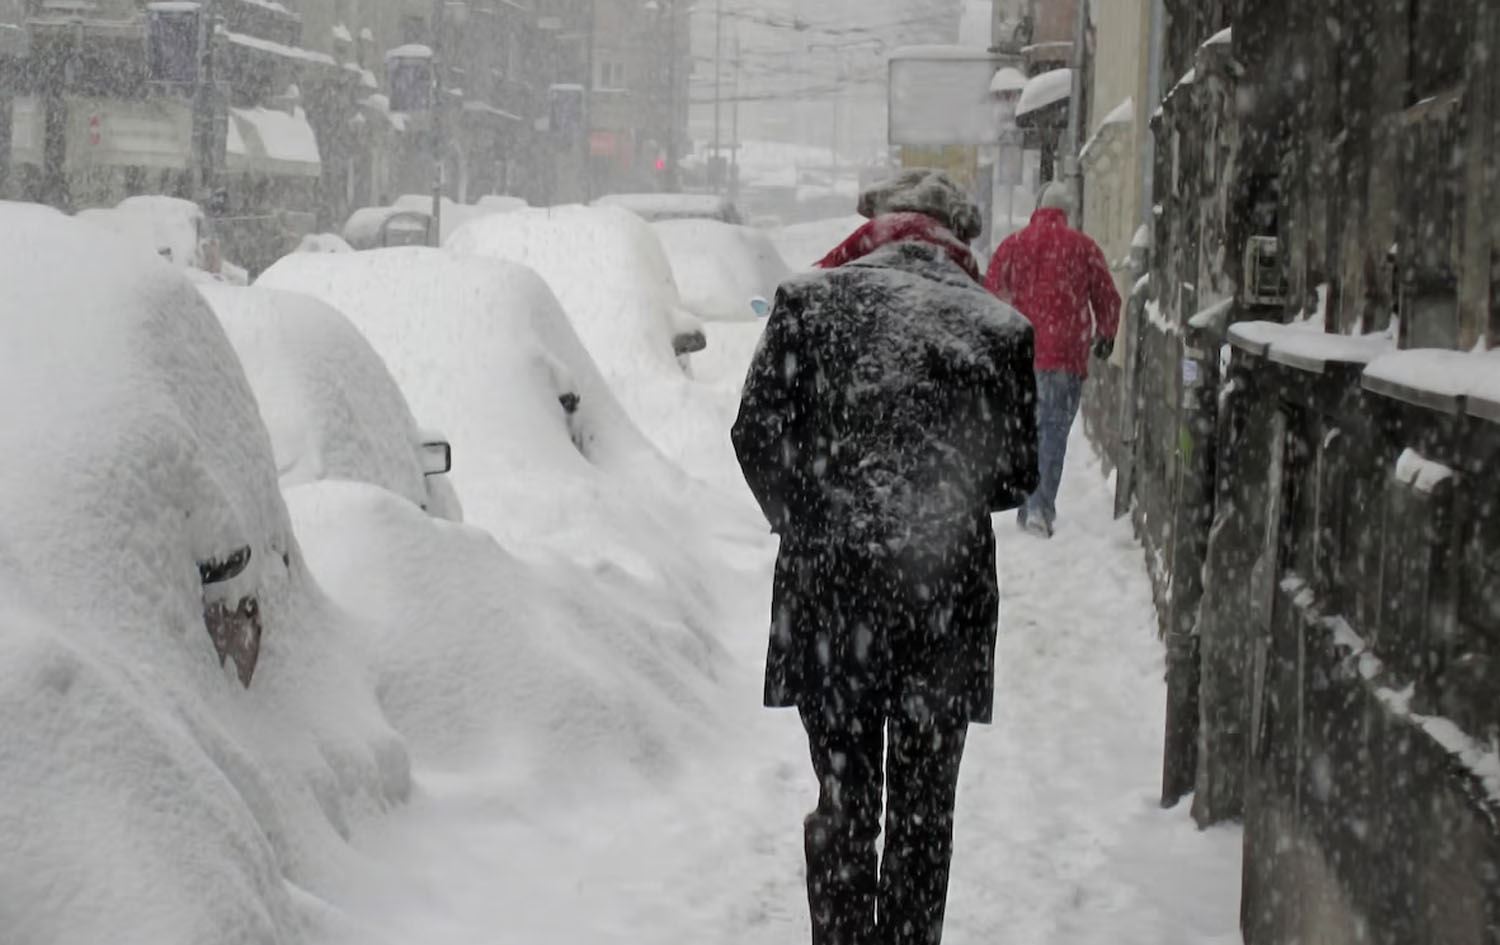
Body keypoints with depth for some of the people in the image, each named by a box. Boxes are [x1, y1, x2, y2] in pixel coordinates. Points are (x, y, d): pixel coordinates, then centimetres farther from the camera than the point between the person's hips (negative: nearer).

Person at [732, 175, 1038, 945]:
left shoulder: (811, 301, 4)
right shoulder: (998, 327, 5)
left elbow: (756, 434, 0)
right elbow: (1018, 475, 7)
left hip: (828, 582, 0)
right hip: (947, 587, 0)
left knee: (843, 796, 11)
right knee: (923, 804, 11)